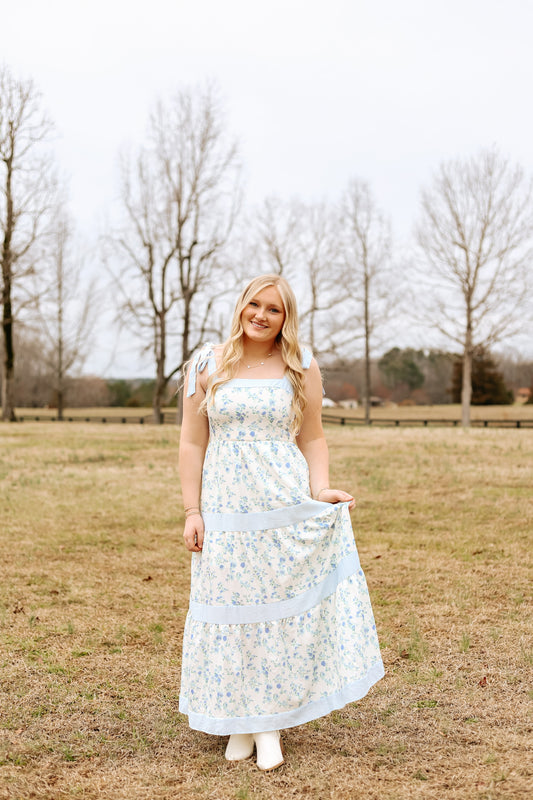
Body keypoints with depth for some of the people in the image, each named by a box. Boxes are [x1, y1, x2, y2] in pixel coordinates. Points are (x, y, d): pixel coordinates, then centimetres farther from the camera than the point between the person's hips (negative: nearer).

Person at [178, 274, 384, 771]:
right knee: (231, 612, 5)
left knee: (285, 609, 2)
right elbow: (192, 444, 5)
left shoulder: (301, 367, 4)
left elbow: (312, 439, 8)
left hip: (289, 511, 0)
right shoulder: (207, 366, 4)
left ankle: (271, 722, 16)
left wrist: (320, 491, -8)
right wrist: (192, 512, 0)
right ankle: (238, 722, 21)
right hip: (226, 514, 1)